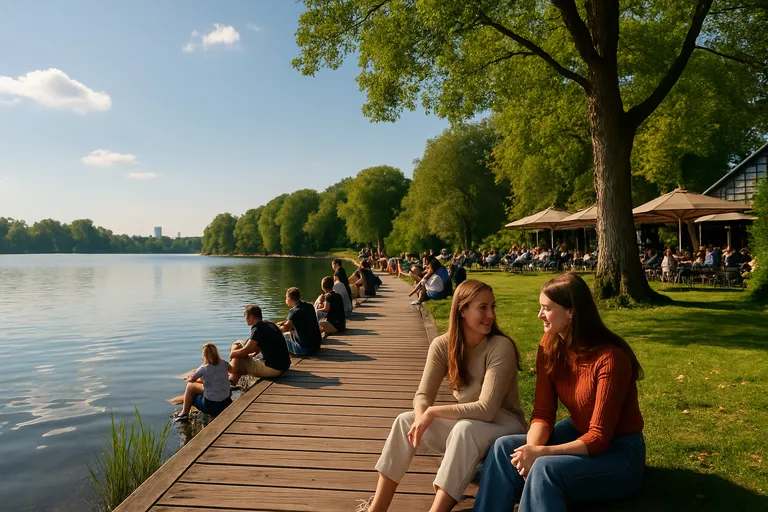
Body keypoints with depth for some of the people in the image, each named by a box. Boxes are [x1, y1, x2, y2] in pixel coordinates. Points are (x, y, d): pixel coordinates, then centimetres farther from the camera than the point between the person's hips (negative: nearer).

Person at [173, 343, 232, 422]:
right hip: (226, 402, 4)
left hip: (211, 405, -4)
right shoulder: (223, 363, -5)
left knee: (190, 386, 12)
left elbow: (190, 380, 2)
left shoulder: (203, 369, -16)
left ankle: (184, 414, 26)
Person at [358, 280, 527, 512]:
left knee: (465, 429, -36)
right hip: (465, 422, 5)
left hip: (503, 424, -5)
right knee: (405, 421, -15)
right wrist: (421, 418, -31)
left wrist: (433, 412, -29)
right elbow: (424, 394, -9)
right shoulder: (443, 345, -9)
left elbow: (486, 409, -28)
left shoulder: (501, 347, -24)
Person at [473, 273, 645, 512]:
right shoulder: (550, 347, -6)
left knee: (545, 469, -32)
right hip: (579, 437, 6)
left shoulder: (610, 358, -26)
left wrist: (540, 453, -32)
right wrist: (532, 448, -26)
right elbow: (543, 414, -6)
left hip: (619, 452, -6)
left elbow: (598, 438, -24)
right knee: (504, 448, -16)